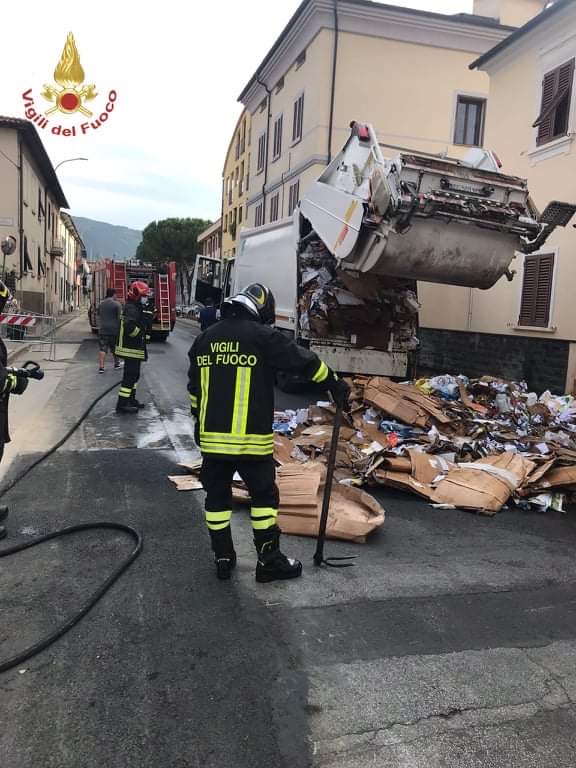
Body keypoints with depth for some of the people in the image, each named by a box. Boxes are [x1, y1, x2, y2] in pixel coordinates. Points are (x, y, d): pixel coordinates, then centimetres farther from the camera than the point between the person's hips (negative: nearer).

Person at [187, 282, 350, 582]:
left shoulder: (205, 338, 9)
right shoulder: (263, 336, -9)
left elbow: (194, 387, 17)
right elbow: (305, 362, -3)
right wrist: (335, 384, 10)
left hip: (211, 437, 6)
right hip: (251, 439, -5)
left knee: (217, 496, 16)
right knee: (264, 495, 9)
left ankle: (223, 558, 25)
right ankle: (269, 560, 16)